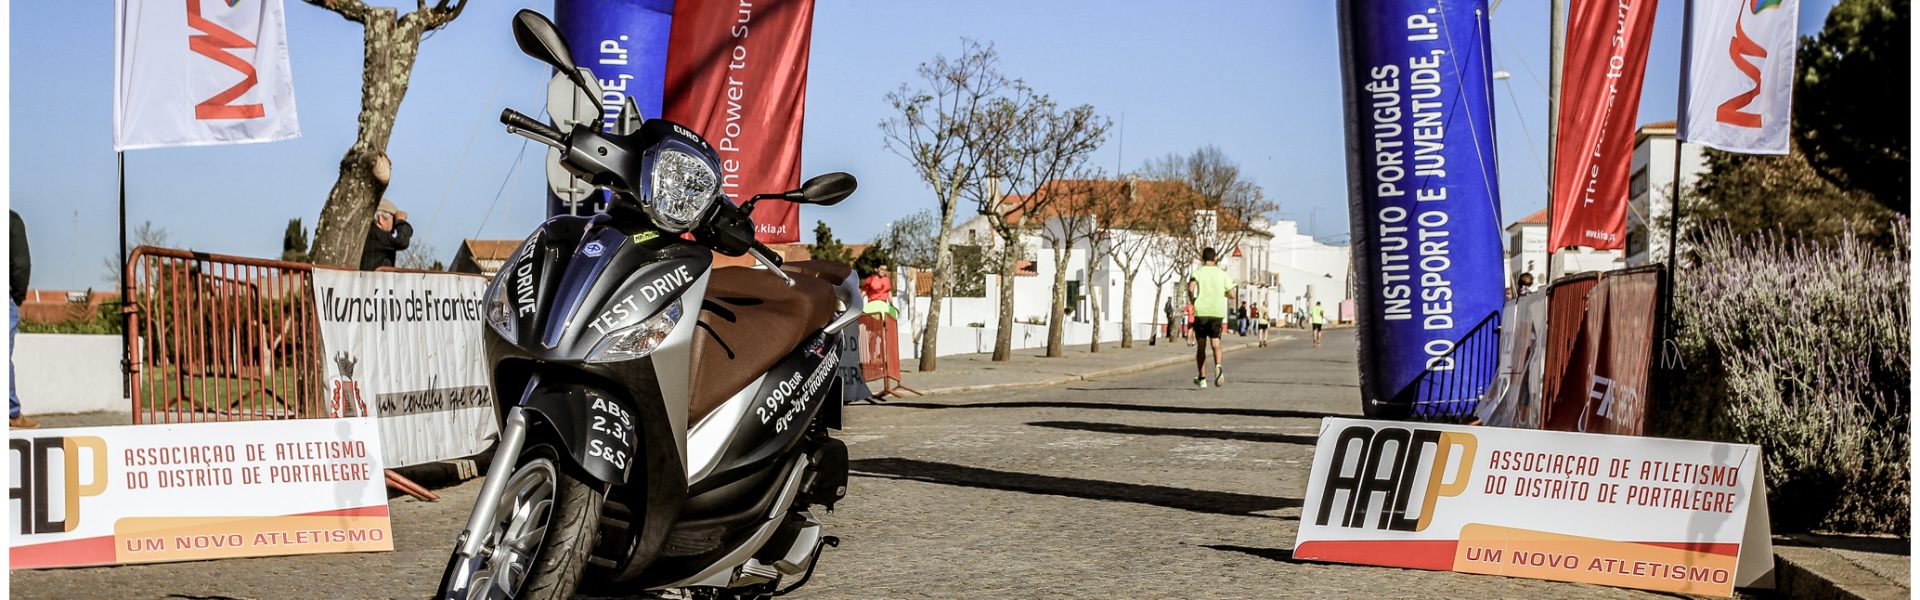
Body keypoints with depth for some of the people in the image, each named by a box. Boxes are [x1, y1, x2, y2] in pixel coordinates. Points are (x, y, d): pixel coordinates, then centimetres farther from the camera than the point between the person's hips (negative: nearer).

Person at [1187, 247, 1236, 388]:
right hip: (1218, 312, 1)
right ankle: (1218, 366, -31)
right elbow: (1232, 295, 7)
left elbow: (1191, 287, -17)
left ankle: (1202, 378, 14)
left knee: (1201, 346, 10)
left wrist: (1191, 300, 2)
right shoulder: (1222, 274, 9)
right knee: (1216, 344, -1)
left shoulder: (1198, 272, 2)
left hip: (1201, 312, -1)